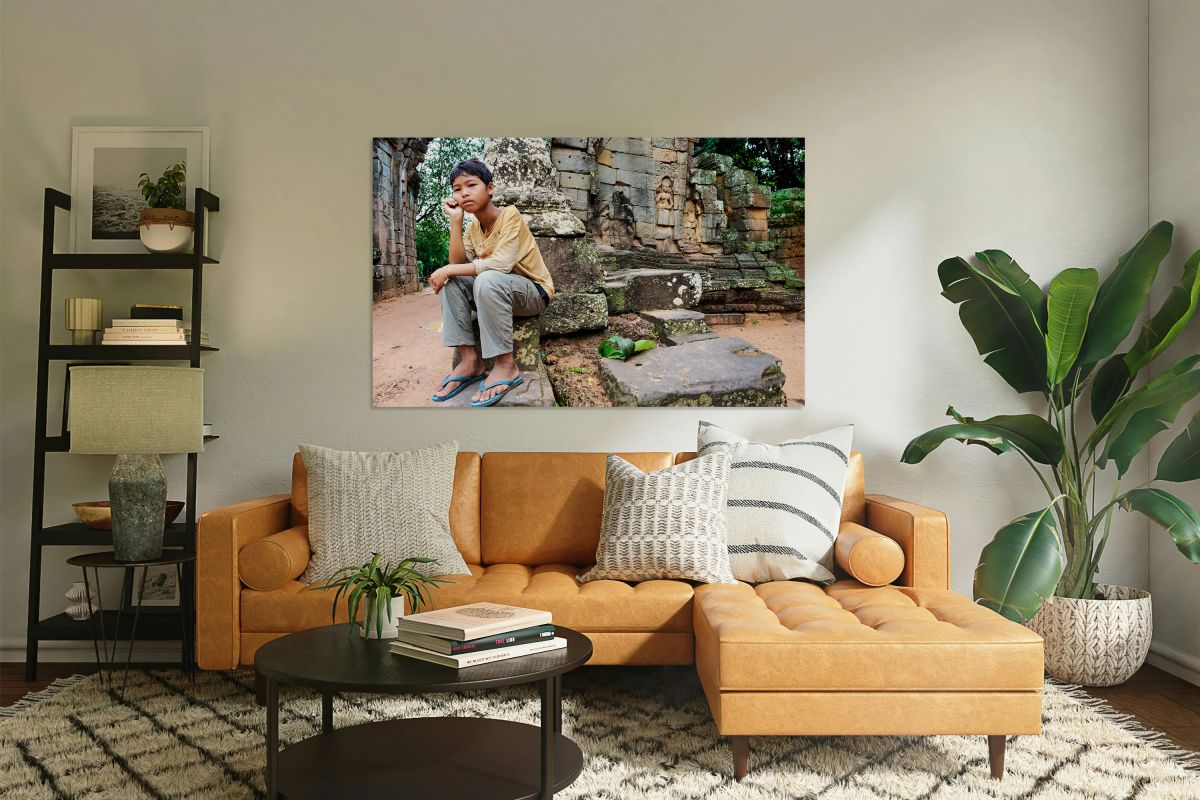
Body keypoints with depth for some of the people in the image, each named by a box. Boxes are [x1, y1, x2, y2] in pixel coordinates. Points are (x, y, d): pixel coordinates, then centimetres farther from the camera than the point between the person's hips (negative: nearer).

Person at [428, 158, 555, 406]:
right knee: (450, 281, -11)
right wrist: (455, 220, -14)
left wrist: (449, 270, -25)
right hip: (496, 293, 7)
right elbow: (459, 264, -10)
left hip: (534, 292, -7)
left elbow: (501, 264, -30)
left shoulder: (510, 215, -17)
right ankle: (469, 360, -14)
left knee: (487, 279, -35)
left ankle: (506, 365, -26)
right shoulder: (472, 228, 4)